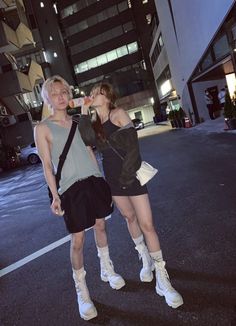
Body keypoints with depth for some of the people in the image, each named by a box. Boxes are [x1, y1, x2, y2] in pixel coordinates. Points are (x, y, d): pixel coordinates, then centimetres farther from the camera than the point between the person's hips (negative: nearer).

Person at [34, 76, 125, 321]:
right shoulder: (42, 128, -2)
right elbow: (47, 165, -4)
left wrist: (99, 178, 15)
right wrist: (55, 195, -10)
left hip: (94, 181, 5)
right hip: (71, 188, -4)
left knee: (100, 226, 15)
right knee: (78, 240, 0)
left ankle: (107, 270, 40)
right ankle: (81, 291, 22)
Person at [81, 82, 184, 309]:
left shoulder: (118, 114, -8)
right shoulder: (93, 121, 8)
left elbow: (133, 146, -13)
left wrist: (127, 174, -15)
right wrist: (84, 114, -11)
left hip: (132, 175, -5)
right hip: (112, 177, 5)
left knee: (146, 224, -6)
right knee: (129, 218, 16)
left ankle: (162, 279, 7)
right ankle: (145, 260, 39)